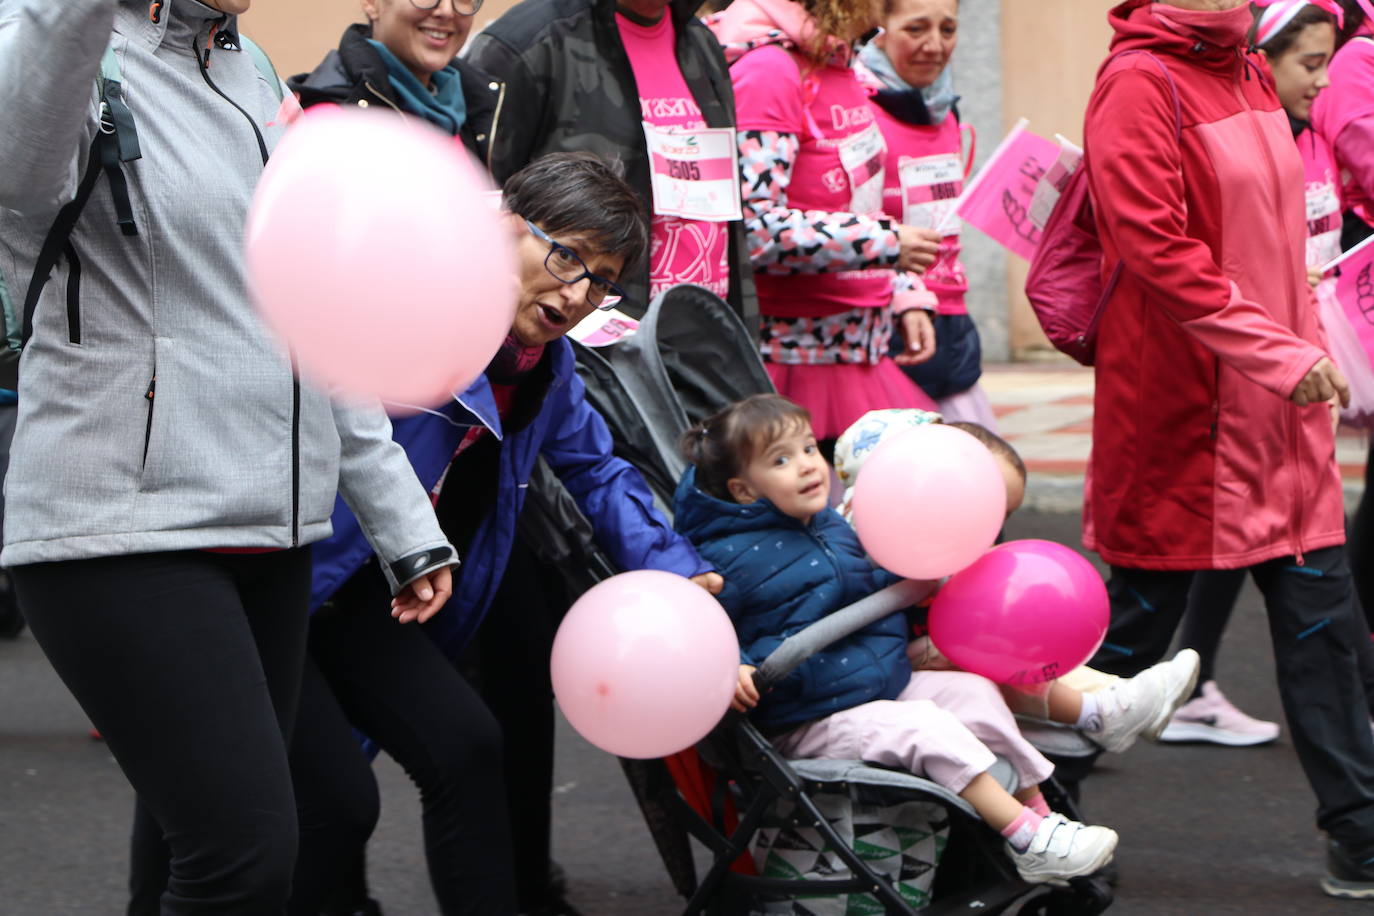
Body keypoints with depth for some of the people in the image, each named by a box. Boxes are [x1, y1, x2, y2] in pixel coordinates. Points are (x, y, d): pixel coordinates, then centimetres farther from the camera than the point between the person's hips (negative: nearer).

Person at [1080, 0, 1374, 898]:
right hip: (1183, 411, -8)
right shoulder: (1140, 85, -14)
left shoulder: (1248, 77, 12)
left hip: (1283, 417, 8)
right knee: (1138, 623, 4)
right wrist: (1277, 352, -23)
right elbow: (1156, 247, -22)